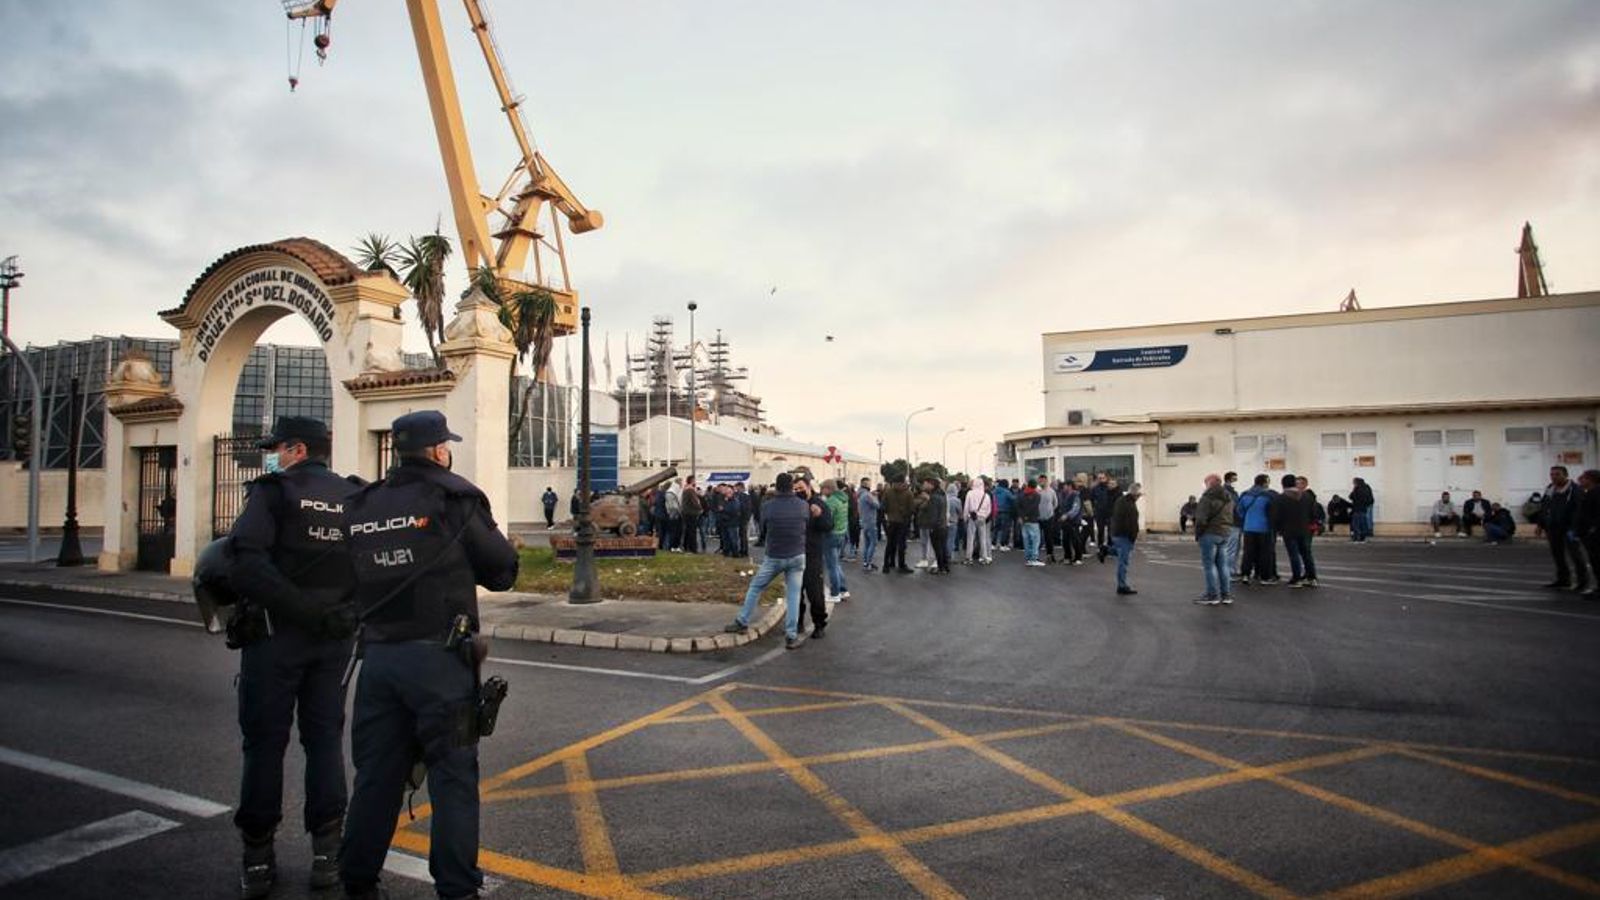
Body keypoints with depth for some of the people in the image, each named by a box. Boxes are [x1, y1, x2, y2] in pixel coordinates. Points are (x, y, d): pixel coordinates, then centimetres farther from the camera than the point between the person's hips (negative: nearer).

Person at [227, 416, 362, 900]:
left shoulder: (273, 492, -8)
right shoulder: (356, 497, 4)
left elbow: (246, 566, -21)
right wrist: (345, 610, 7)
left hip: (275, 632, -3)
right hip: (334, 637, 4)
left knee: (265, 742, 8)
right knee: (325, 737, 12)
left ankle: (257, 859, 17)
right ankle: (327, 852, 16)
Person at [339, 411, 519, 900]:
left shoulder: (362, 505, 7)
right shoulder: (454, 497, -8)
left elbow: (352, 576, 13)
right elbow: (502, 571, -4)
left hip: (377, 654, 5)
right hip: (438, 657, -5)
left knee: (375, 773, 16)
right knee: (453, 775, 4)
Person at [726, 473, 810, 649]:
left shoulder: (768, 505, -12)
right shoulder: (804, 505, -8)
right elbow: (808, 526, 4)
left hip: (774, 557, -1)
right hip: (797, 556, 1)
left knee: (755, 587, 17)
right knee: (793, 594, 5)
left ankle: (742, 622, 25)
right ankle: (791, 636, 3)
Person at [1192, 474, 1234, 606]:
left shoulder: (1207, 498, -15)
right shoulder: (1228, 499, 14)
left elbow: (1201, 519, -19)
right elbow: (1231, 518, 16)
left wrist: (1197, 534, -8)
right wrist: (1225, 529, 15)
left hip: (1209, 534, -8)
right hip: (1225, 534, 8)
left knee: (1209, 565, -2)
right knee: (1223, 565, 12)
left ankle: (1213, 595, -1)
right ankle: (1226, 594, 16)